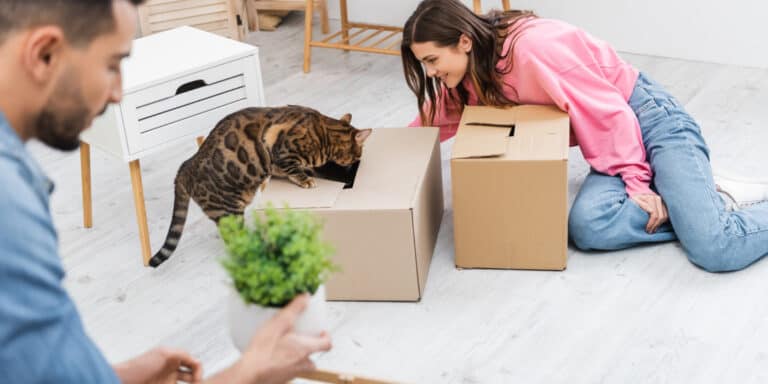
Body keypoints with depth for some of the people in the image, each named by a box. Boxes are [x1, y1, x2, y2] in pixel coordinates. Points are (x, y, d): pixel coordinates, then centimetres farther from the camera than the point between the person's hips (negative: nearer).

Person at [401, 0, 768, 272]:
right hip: (612, 140, 8)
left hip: (647, 116, -8)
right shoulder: (473, 71, 1)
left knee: (716, 249, -25)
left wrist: (637, 183, -15)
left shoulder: (533, 47, -25)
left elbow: (609, 112, -20)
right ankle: (704, 205, -6)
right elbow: (432, 121, 17)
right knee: (587, 226, -26)